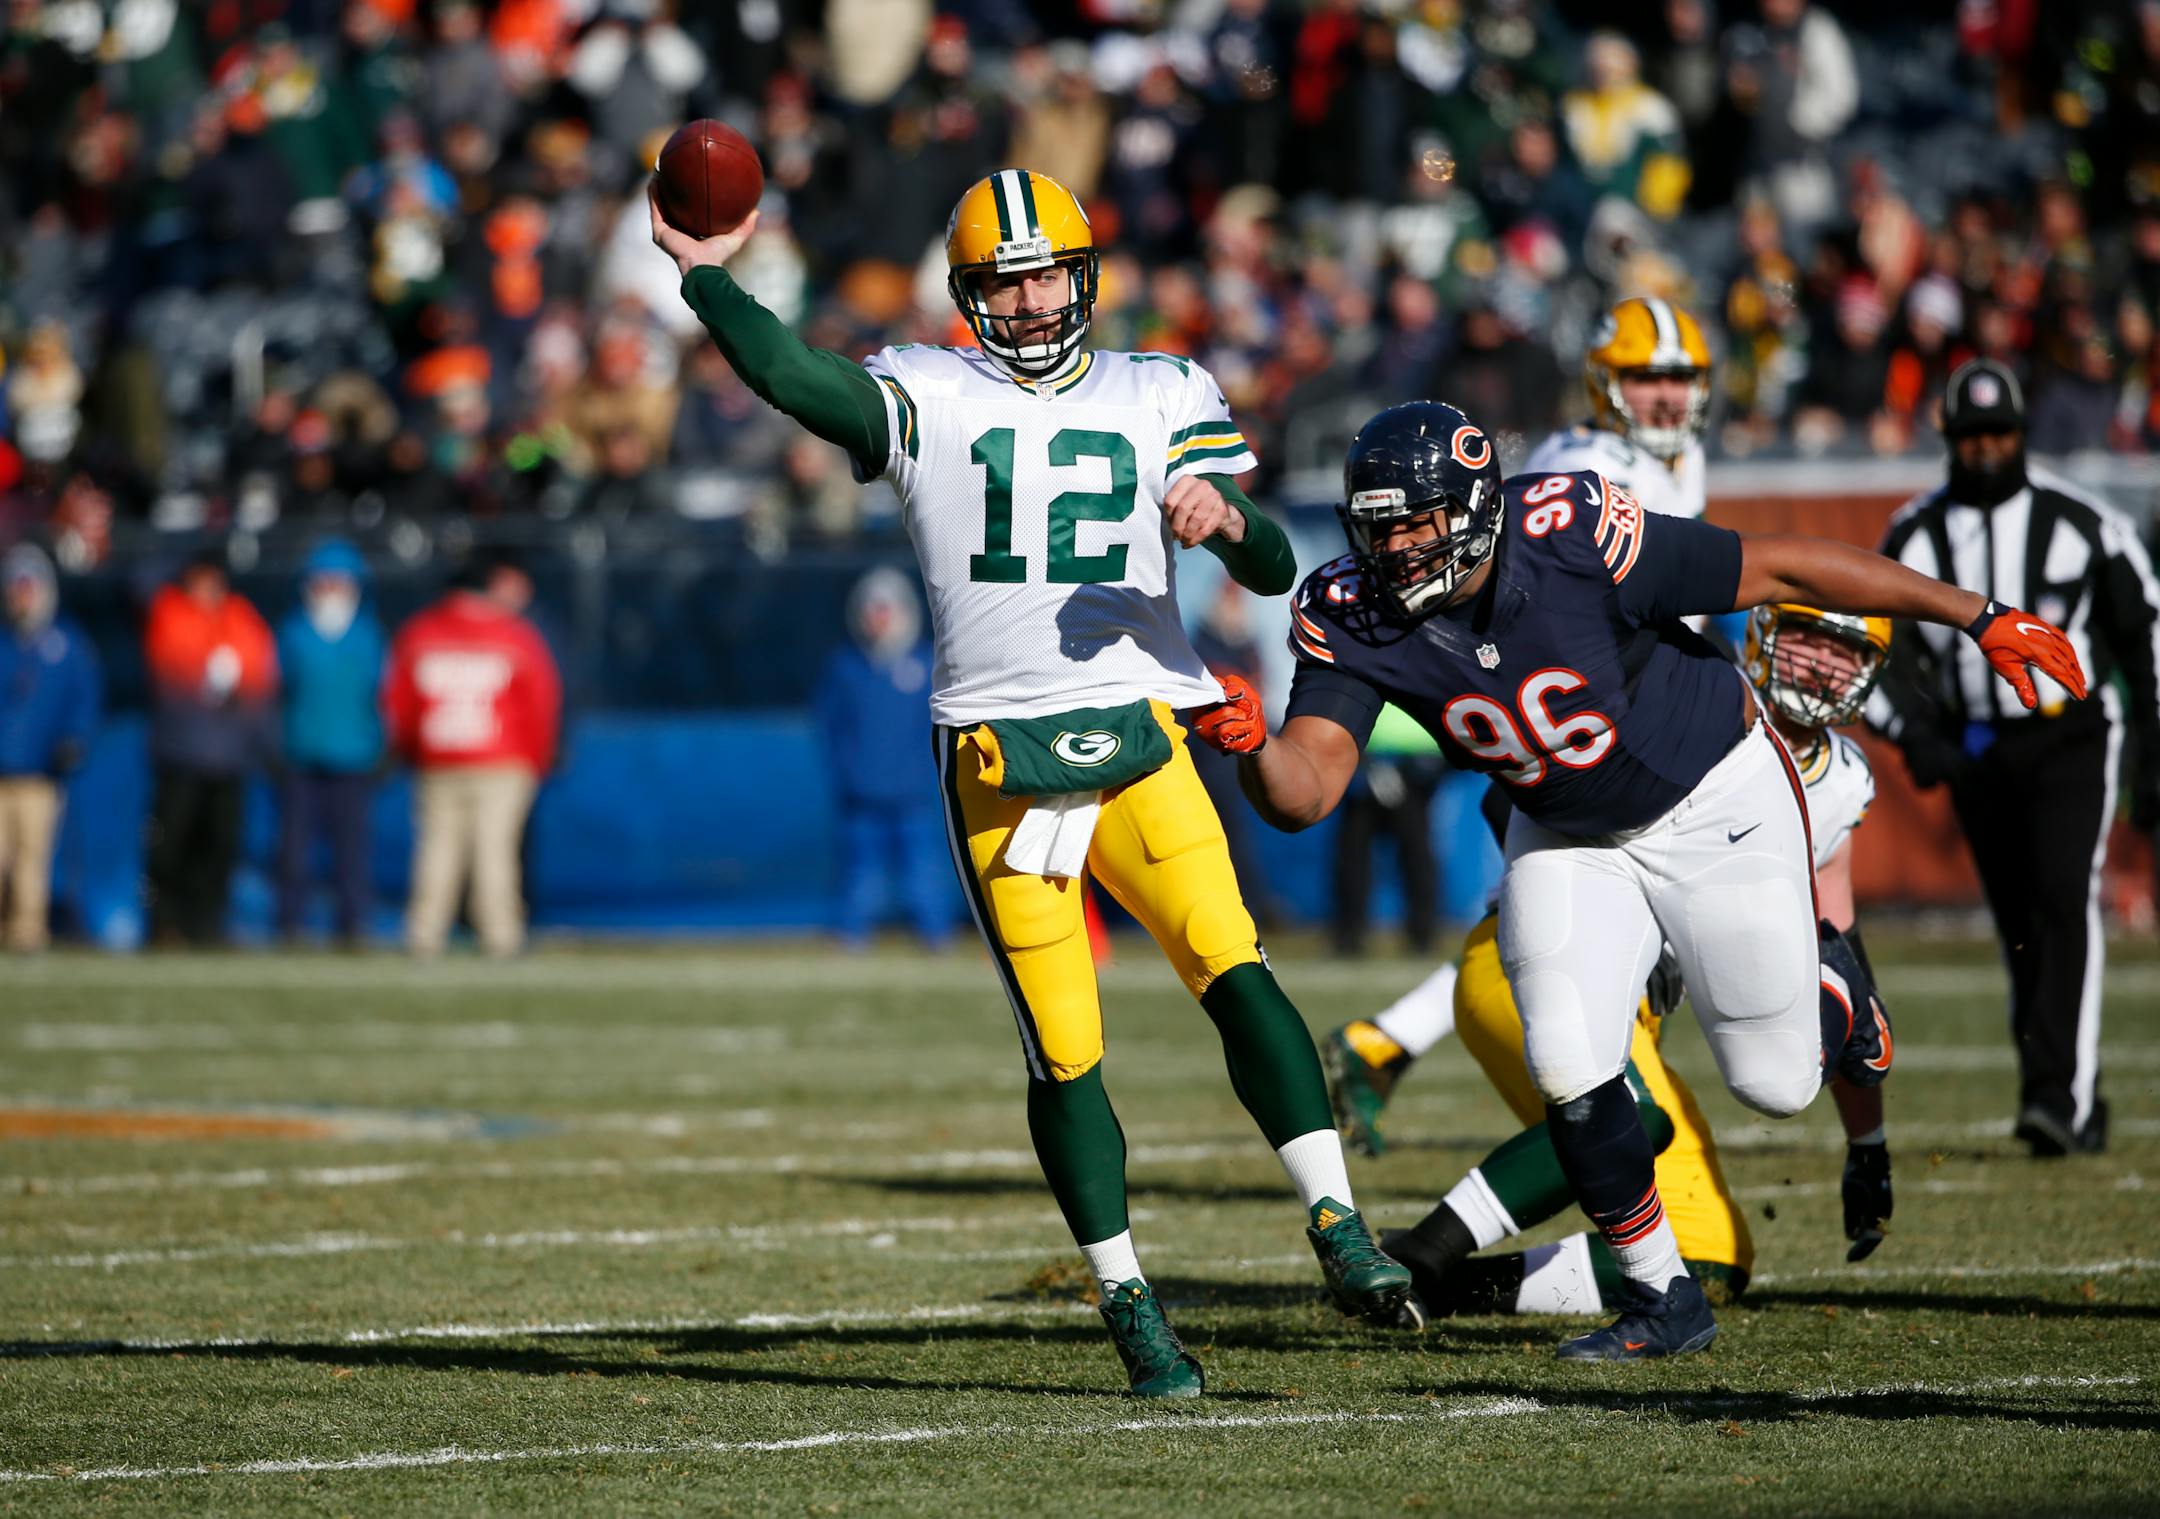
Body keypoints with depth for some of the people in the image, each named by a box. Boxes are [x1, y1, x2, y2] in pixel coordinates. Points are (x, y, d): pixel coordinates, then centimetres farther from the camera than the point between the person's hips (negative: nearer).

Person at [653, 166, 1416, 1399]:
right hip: (999, 760, 0)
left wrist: (1227, 518, -15)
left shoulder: (1164, 398, 12)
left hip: (1140, 738, 0)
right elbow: (788, 374, -9)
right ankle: (1130, 1305, 8)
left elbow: (1275, 571, 6)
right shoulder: (928, 398, 8)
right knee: (1065, 1051, -1)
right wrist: (702, 274, -8)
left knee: (1233, 967, -20)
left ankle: (1339, 1228, -21)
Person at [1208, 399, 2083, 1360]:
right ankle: (1663, 1303, 8)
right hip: (1568, 838, 3)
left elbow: (1783, 569, -25)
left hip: (1714, 800, -3)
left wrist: (1981, 619, -20)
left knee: (1775, 1083, 3)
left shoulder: (1572, 543, -34)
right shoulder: (1352, 617, -21)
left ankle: (1832, 986, 41)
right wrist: (1249, 747, -51)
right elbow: (1302, 794, -27)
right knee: (1569, 1070, -14)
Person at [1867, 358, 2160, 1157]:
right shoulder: (1914, 536, 3)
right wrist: (1914, 736, -11)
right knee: (2021, 931, 6)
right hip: (1974, 751, 3)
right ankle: (2080, 1112, 16)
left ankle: (2060, 1095, -25)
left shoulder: (2082, 523, -3)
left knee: (2064, 903, -19)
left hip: (2069, 739, -3)